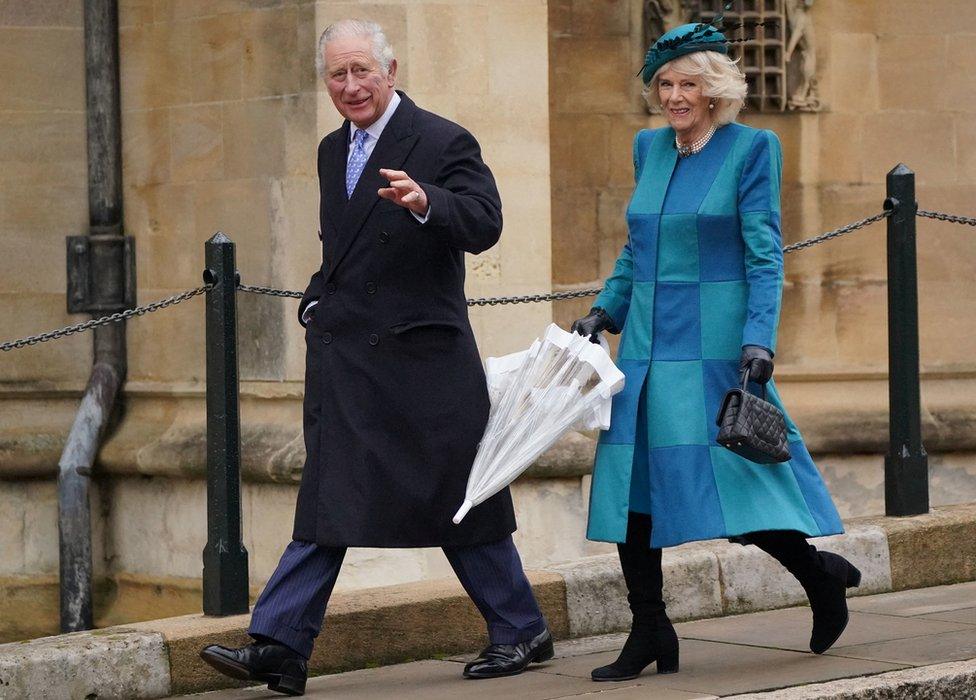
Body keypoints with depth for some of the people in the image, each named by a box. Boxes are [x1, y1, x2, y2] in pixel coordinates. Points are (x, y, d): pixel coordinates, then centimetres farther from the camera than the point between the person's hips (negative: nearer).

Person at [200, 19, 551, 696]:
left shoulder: (443, 143, -7)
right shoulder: (333, 151, 15)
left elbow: (484, 225, -20)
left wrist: (424, 202, -37)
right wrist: (319, 302, 13)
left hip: (420, 357, -6)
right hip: (343, 355, 6)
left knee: (457, 497, 3)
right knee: (327, 502, 2)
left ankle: (521, 632, 18)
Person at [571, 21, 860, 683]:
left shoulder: (751, 148, -4)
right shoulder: (650, 148, 13)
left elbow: (764, 254, -8)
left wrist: (758, 339, -17)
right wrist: (606, 309, 14)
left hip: (714, 348, -6)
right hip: (648, 344, 6)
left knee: (735, 476, -8)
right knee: (631, 479, 0)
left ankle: (820, 573, 17)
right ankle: (650, 635, 7)